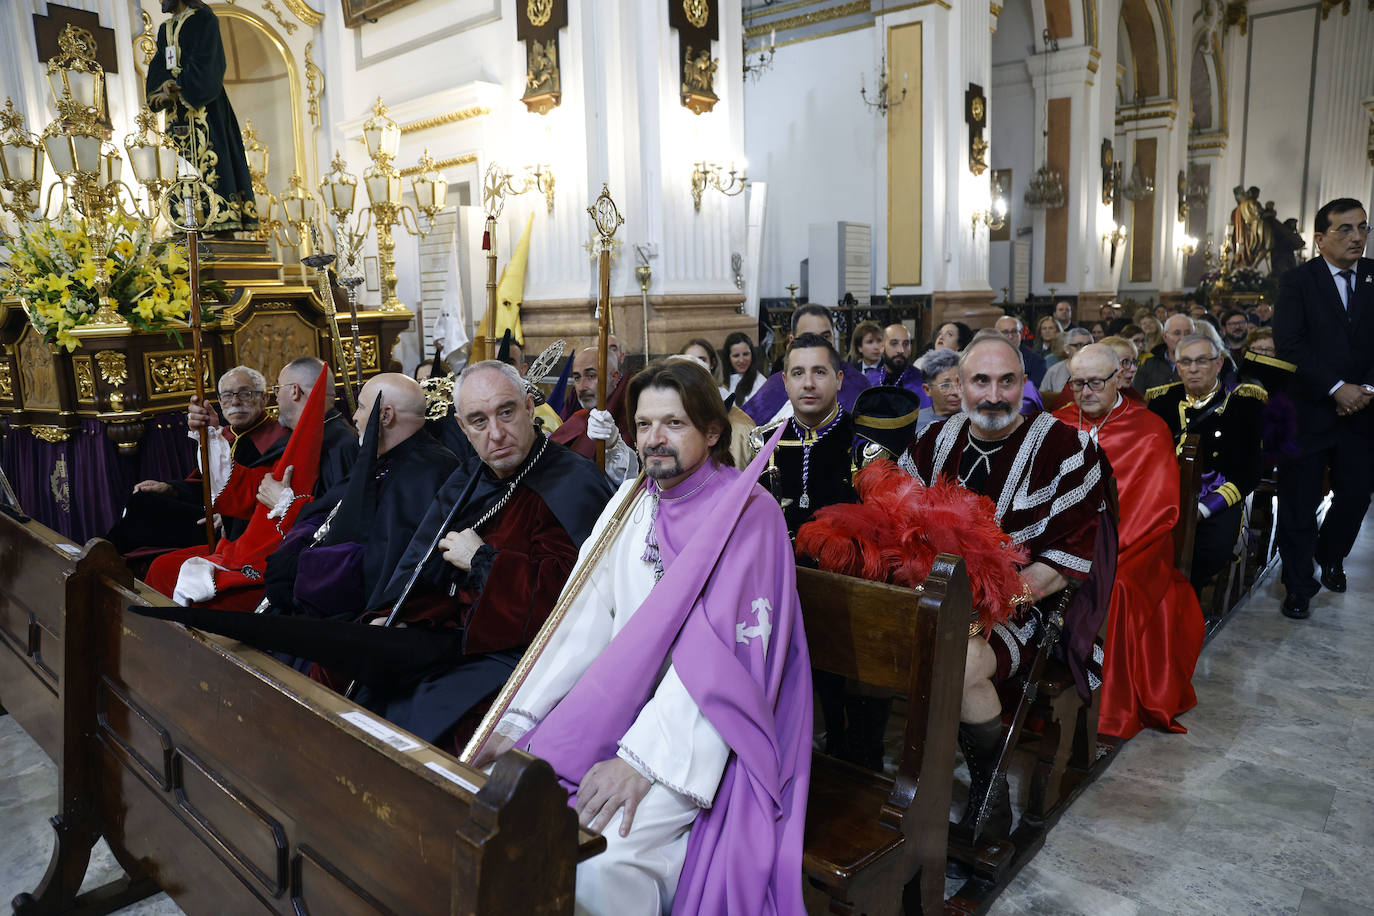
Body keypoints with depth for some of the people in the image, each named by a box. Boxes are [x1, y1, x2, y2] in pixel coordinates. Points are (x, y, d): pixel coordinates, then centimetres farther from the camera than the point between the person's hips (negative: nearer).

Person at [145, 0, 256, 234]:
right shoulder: (165, 29, 23)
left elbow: (204, 59, -9)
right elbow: (158, 66, 13)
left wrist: (180, 86, -12)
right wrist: (165, 85, -8)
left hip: (202, 103, -7)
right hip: (177, 107, 7)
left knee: (206, 150, -15)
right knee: (181, 156, -2)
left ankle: (221, 220, -20)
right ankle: (187, 223, -6)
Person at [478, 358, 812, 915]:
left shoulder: (747, 513, -11)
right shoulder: (630, 502, 8)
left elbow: (723, 654, -18)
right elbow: (584, 618, 3)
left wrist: (641, 758, -25)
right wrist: (517, 720, -7)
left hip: (698, 726, -5)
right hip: (616, 701, 6)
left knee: (600, 863, -25)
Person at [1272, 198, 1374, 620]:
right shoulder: (1297, 281, -5)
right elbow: (1289, 346, -13)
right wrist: (1337, 389, -16)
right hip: (1308, 411, -3)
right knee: (1299, 504, 4)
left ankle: (1330, 555, 39)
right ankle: (1298, 585, 19)